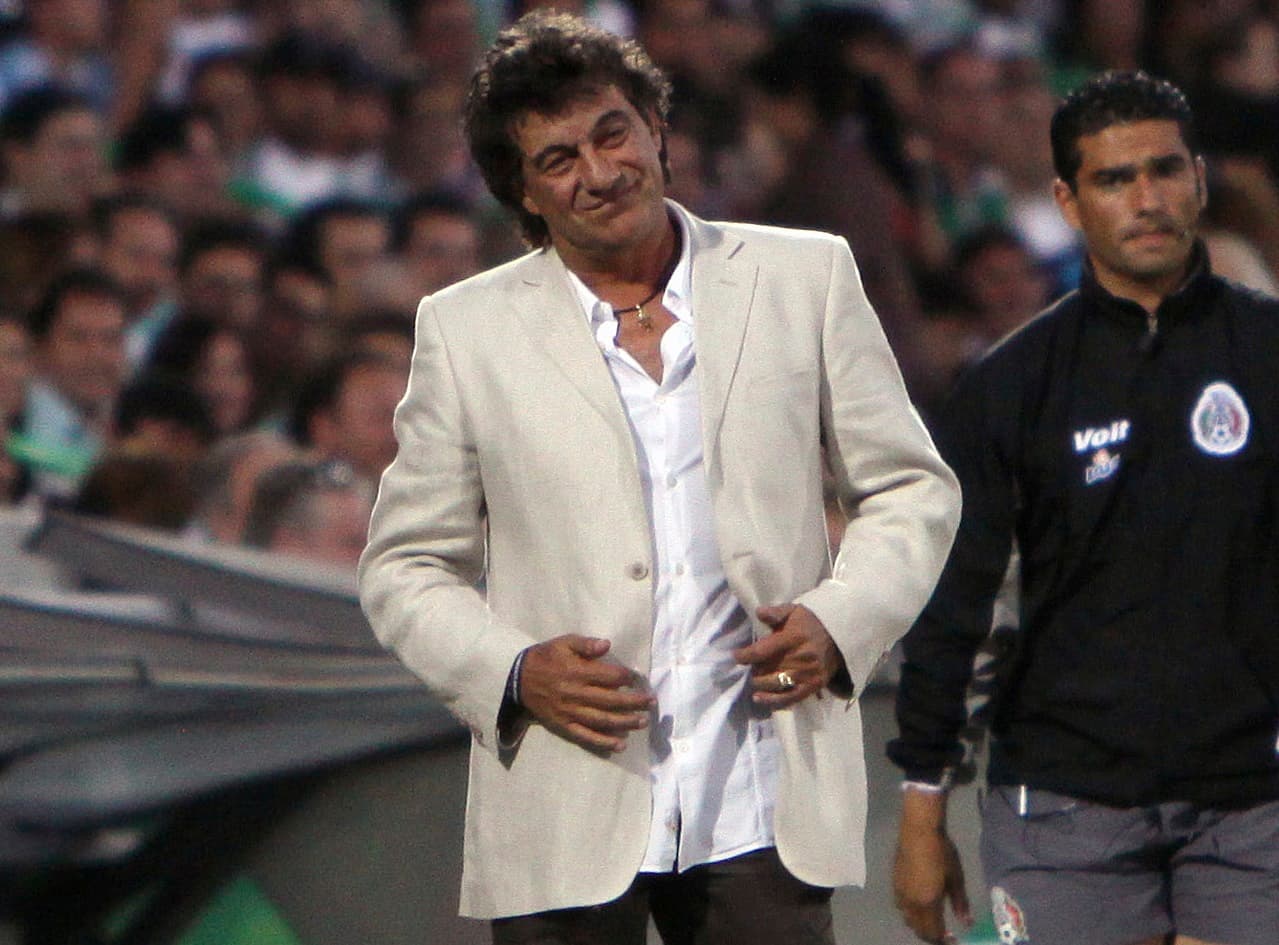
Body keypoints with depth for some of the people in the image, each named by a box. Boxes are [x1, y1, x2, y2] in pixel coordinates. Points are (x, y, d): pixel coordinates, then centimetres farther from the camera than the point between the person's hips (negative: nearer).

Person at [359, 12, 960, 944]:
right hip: (564, 824, 0)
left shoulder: (804, 278, 9)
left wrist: (841, 620, -5)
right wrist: (512, 673, -8)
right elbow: (404, 567, 10)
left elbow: (912, 490, 14)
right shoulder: (466, 331, 7)